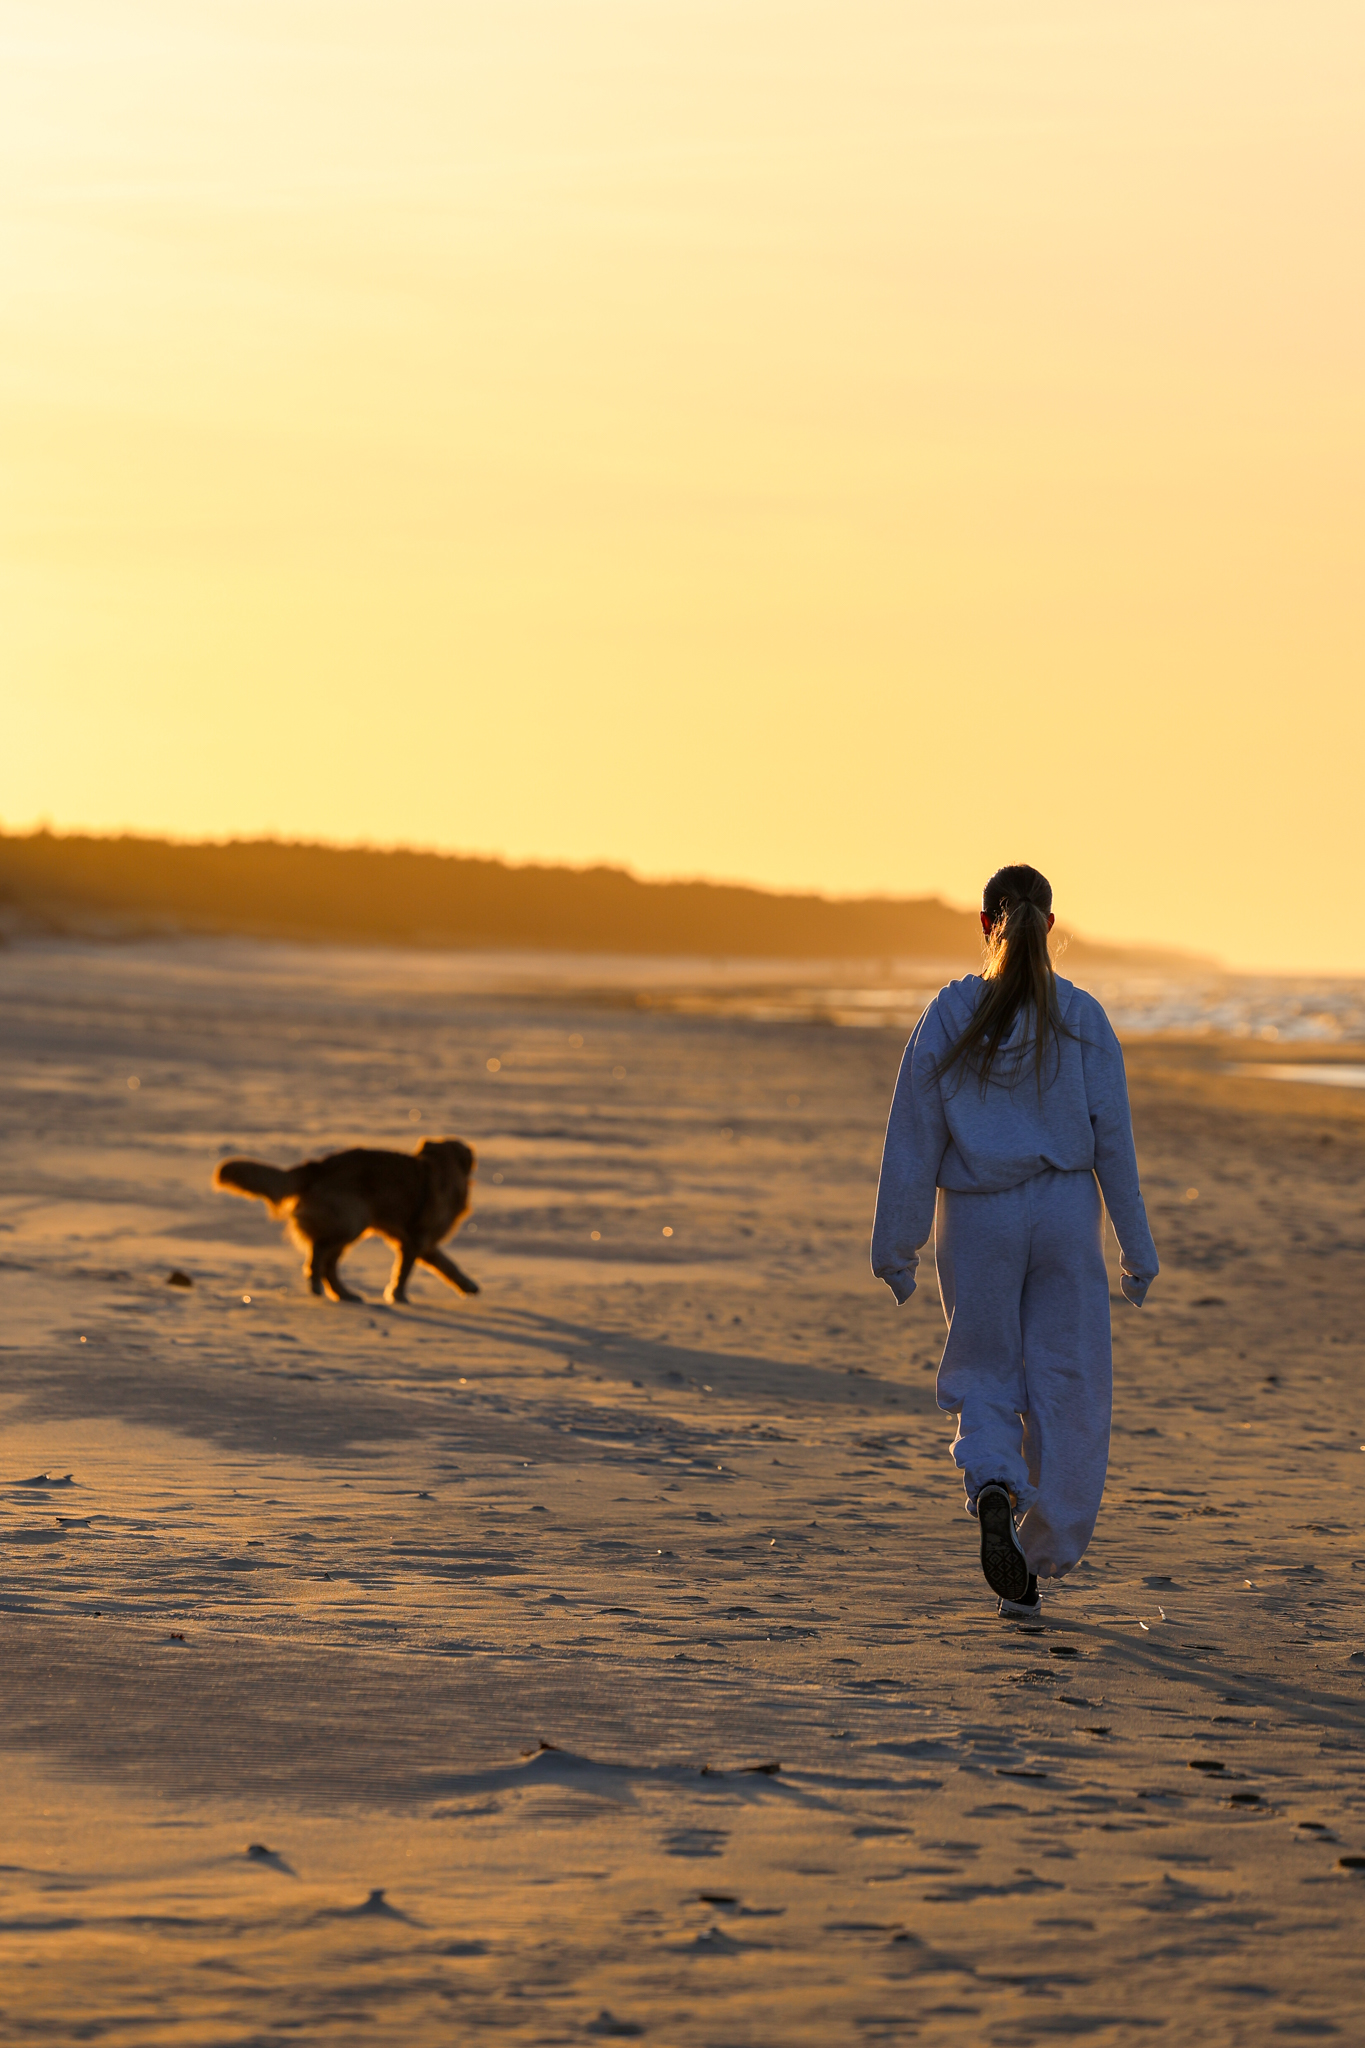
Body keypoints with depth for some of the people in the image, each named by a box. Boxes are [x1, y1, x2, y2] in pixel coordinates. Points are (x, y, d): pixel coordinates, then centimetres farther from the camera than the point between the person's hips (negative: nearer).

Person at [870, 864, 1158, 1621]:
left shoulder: (948, 1017, -3)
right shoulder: (1081, 1019, -4)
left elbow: (915, 1139, -2)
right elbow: (1112, 1137, -4)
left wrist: (896, 1246, 4)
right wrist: (1137, 1248, 3)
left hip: (975, 1218, 0)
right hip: (1063, 1215, 0)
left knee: (985, 1378, 13)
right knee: (1067, 1392, 9)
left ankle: (992, 1489, -18)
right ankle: (1033, 1566, 8)